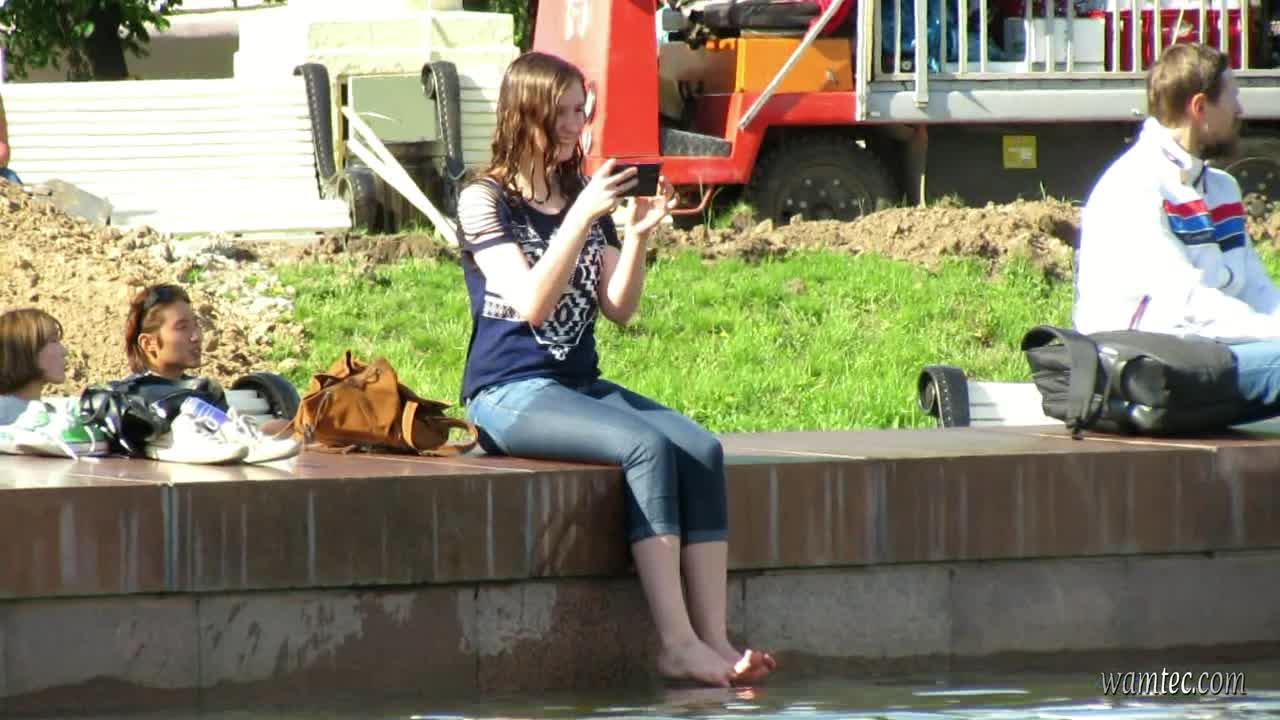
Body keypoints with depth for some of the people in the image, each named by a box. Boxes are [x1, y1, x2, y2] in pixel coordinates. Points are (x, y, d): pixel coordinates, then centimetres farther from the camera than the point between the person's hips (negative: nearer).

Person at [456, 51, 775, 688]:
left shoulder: (587, 199, 13)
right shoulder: (485, 201, -4)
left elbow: (619, 309, 9)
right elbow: (530, 302, -17)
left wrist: (637, 234, -6)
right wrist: (581, 219, -21)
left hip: (581, 385, 6)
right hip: (509, 394, -6)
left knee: (702, 449, -20)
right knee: (647, 448, -31)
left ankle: (714, 641, -28)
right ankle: (678, 644, -34)